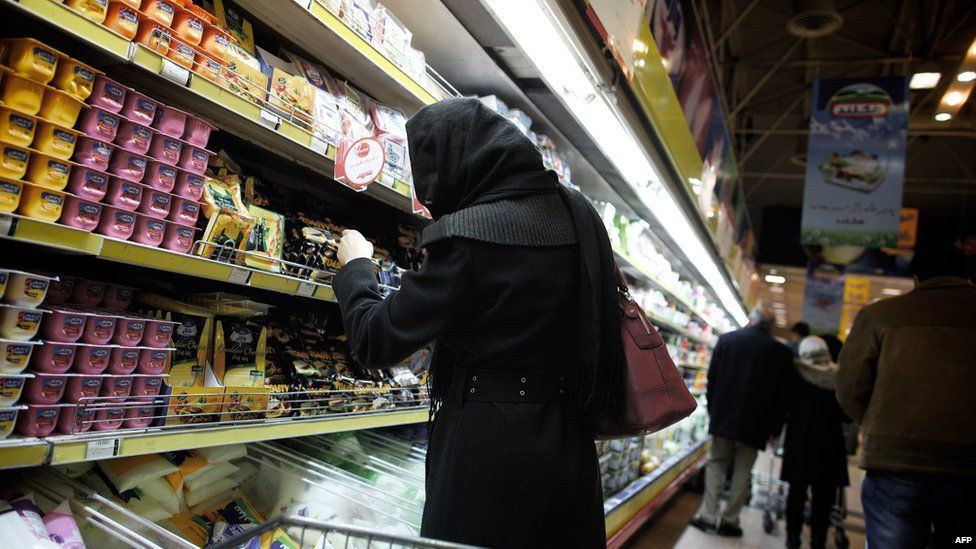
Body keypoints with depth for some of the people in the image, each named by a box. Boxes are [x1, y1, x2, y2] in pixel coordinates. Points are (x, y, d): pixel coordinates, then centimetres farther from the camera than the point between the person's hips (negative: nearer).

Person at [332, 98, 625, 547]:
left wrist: (355, 265, 4)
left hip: (489, 451, -7)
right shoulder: (577, 213, 3)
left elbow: (374, 341, -12)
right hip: (568, 447, 8)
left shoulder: (469, 236, -20)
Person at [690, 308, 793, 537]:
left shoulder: (726, 339, 0)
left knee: (716, 464, 12)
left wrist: (712, 409, 14)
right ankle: (729, 520, 12)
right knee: (742, 472, 9)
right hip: (755, 422, 0)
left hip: (723, 415, 1)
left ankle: (708, 516, 9)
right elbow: (781, 392, -1)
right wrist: (775, 427, 7)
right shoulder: (781, 352, -2)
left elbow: (712, 378, 3)